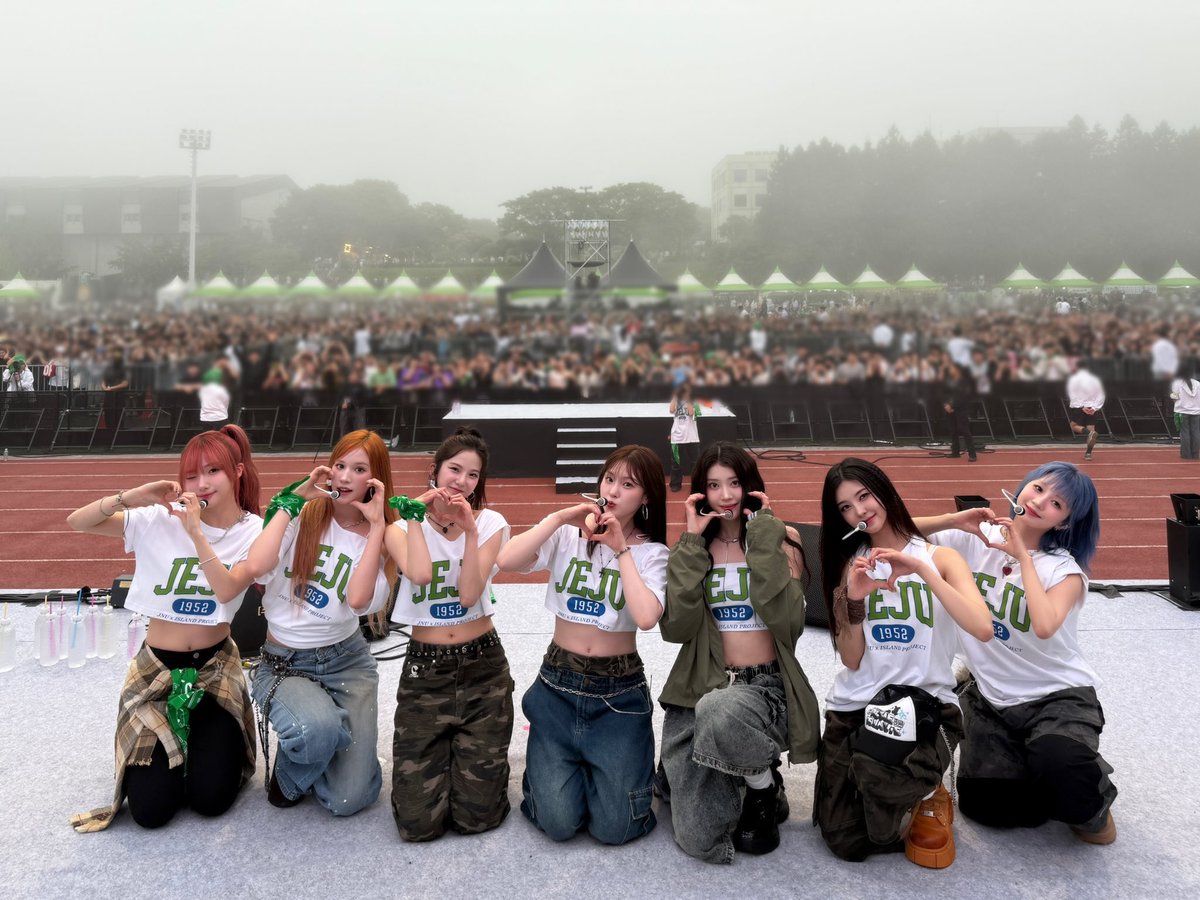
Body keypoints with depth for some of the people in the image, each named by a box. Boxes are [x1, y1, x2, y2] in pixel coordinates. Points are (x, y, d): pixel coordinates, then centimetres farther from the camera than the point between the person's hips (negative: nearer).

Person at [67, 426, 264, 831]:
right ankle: (162, 751, 26)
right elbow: (77, 522, -13)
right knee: (151, 808, -7)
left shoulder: (254, 532, -9)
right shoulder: (161, 520, -8)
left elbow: (227, 591, -24)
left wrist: (196, 532, -31)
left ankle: (207, 741, 24)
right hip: (157, 667, 1)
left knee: (211, 797, -9)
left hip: (215, 667, 0)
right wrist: (133, 496, -27)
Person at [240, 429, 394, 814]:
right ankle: (290, 776, 2)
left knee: (348, 800, -8)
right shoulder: (303, 516, -6)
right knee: (318, 728, -36)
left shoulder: (379, 538, -3)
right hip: (283, 663, -1)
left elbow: (358, 599, -22)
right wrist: (293, 499, -18)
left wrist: (377, 525, -20)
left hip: (346, 661, 2)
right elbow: (256, 566, -25)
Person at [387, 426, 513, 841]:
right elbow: (420, 574, -22)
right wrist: (416, 515, -14)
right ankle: (440, 756, 26)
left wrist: (470, 531, -20)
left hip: (483, 669, 0)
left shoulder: (490, 523, -1)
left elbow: (470, 594, -14)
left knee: (476, 815, -3)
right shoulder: (403, 525, -1)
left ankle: (471, 752, 29)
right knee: (418, 822, -5)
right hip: (425, 670, 0)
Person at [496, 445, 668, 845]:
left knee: (613, 827, -5)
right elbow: (506, 561, -20)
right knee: (557, 822, -6)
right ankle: (551, 765, 27)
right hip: (558, 685, 1)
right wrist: (559, 518, -20)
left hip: (619, 694, 0)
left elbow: (646, 617, -24)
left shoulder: (651, 553, -4)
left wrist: (621, 549, -18)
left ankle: (614, 765, 27)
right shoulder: (567, 535, -2)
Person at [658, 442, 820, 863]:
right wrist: (692, 543, -9)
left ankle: (763, 787, -7)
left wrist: (764, 538, -14)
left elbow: (787, 622, -17)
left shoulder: (780, 541, 1)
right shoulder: (691, 550, 6)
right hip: (701, 690, 2)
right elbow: (675, 628, -11)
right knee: (702, 842, -11)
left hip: (765, 687, -1)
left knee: (719, 715, -39)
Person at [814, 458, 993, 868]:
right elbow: (851, 660, 0)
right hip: (854, 707, 2)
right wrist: (854, 599, -16)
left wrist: (922, 570, -25)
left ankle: (926, 798, 2)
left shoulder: (940, 557, 0)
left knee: (882, 772, -34)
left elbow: (983, 629, -18)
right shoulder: (849, 565, 6)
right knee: (848, 844, -8)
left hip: (926, 703, -2)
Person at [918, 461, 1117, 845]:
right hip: (990, 697, 3)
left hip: (1058, 695, -3)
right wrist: (955, 521, -20)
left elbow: (1044, 626, -33)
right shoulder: (975, 539, -5)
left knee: (1059, 769, -35)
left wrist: (1022, 555, -22)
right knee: (983, 805, -7)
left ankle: (1092, 802, 3)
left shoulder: (1065, 569, -12)